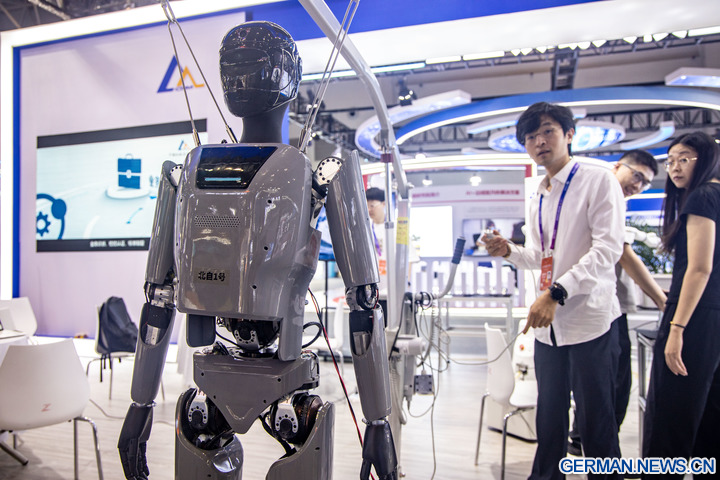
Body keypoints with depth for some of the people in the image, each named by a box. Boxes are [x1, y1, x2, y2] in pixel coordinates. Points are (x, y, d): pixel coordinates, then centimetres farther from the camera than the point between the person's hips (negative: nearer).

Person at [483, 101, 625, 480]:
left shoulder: (598, 181, -7)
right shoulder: (538, 197, 14)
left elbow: (607, 249, -18)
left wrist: (556, 293, -27)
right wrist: (509, 252, 2)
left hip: (588, 318, -6)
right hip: (549, 321, 7)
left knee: (595, 420, 6)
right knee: (549, 416, 18)